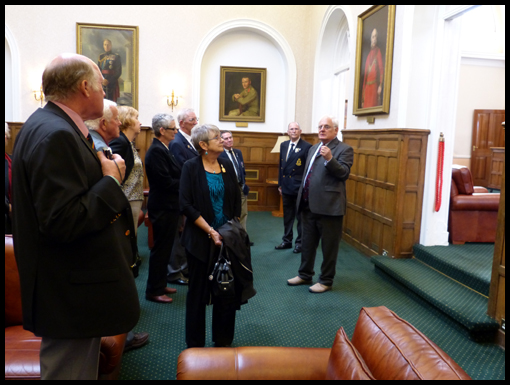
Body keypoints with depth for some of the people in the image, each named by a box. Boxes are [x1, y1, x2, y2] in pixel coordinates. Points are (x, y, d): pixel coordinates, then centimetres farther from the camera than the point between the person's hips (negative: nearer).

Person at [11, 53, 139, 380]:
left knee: (83, 367, 24)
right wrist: (111, 180, -18)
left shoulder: (54, 127, 9)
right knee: (71, 369, 7)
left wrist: (106, 173, 4)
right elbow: (63, 222, -29)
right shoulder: (54, 135, -23)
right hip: (70, 295, -10)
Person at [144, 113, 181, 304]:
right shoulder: (156, 151, -19)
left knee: (164, 248, 17)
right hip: (162, 207, -10)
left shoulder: (163, 149, 12)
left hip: (168, 206, 10)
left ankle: (160, 284, 30)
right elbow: (165, 182, -23)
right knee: (160, 249, 1)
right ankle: (154, 291, 13)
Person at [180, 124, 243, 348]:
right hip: (200, 240, -3)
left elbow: (236, 201, 10)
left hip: (227, 237, 4)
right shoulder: (191, 167, -6)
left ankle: (223, 340, 26)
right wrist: (210, 231, -16)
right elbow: (186, 205, -13)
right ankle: (195, 343, 26)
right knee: (198, 291, 9)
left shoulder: (227, 166, 6)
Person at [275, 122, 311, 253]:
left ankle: (300, 242, 19)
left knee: (300, 217, 6)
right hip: (286, 187, 6)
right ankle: (287, 241, 27)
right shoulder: (283, 145, 10)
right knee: (287, 216, 15)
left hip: (300, 187, -6)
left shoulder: (306, 146, -9)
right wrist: (280, 184, 13)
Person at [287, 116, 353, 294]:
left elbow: (344, 173, -18)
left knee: (329, 246, 5)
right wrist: (302, 197, 19)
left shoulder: (344, 149, -6)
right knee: (307, 243, 17)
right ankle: (305, 275, 31)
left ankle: (326, 280, 18)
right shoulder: (313, 148, 17)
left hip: (329, 206, -7)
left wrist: (330, 158, -31)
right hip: (309, 205, 8)